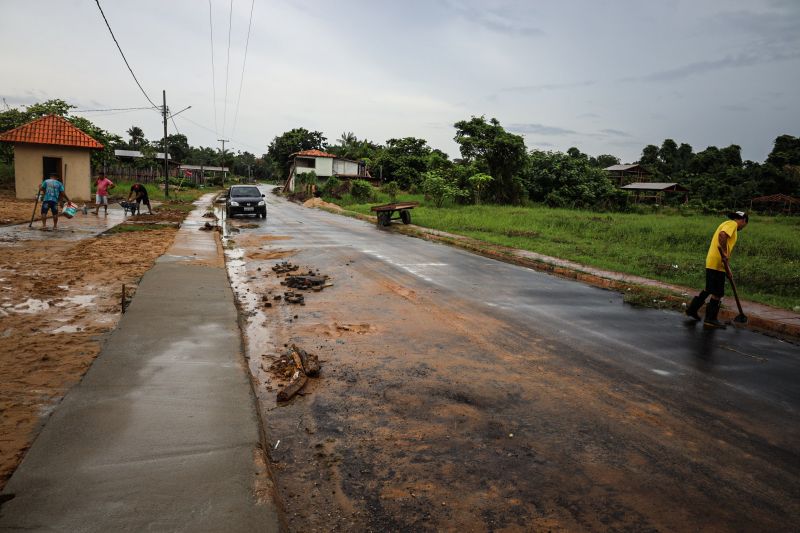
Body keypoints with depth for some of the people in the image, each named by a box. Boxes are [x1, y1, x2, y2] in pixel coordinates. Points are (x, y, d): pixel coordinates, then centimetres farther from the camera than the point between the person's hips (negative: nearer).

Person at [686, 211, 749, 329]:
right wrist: (724, 254, -24)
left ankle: (692, 309, 28)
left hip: (712, 262, 9)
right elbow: (722, 235, -28)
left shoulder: (727, 224, 23)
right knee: (718, 293, 0)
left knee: (709, 289, 22)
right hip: (717, 263, -9)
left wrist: (726, 262, 25)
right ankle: (711, 319, 7)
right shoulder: (732, 224, -7)